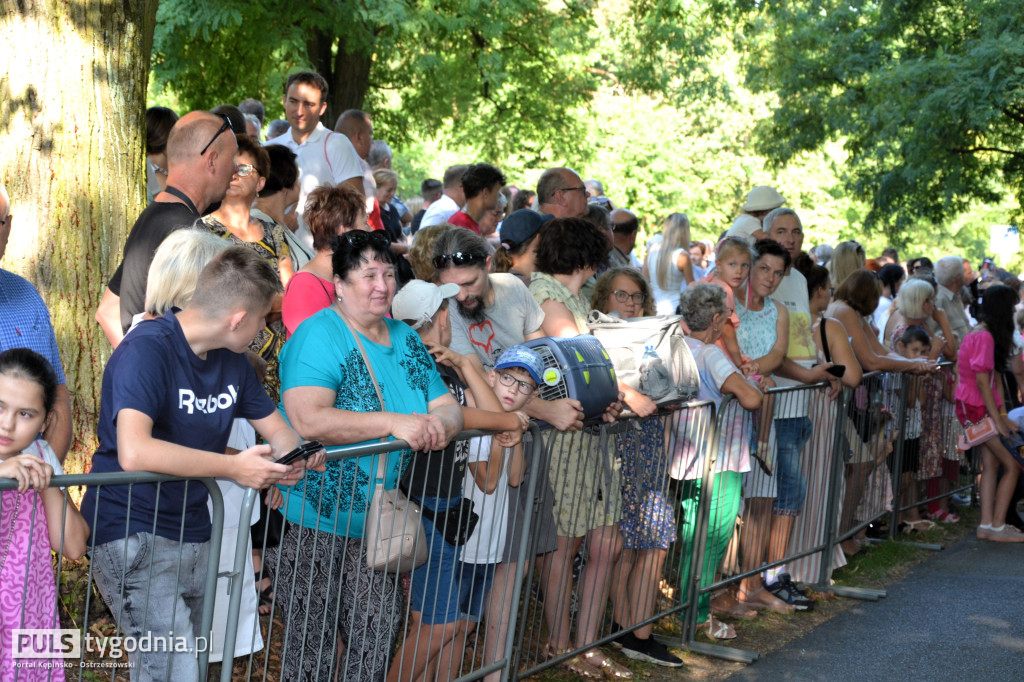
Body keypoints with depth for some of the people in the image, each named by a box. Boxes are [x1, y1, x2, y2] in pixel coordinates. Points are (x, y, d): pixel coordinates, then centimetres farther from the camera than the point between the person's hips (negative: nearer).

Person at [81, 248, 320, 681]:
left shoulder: (233, 362, 8)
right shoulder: (148, 349, -18)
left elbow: (276, 427, 17)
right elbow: (133, 452, -31)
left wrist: (299, 454, -8)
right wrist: (233, 468, -27)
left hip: (193, 537, 8)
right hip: (132, 536, -8)